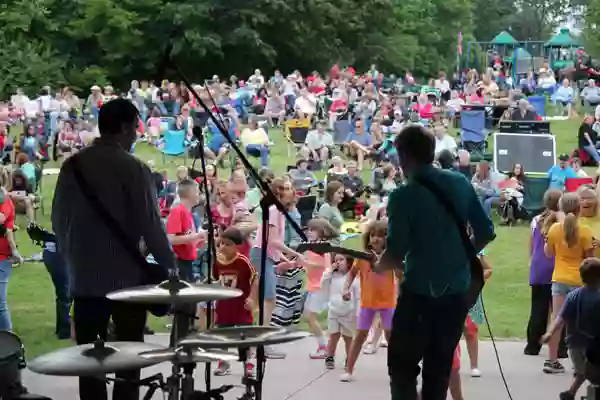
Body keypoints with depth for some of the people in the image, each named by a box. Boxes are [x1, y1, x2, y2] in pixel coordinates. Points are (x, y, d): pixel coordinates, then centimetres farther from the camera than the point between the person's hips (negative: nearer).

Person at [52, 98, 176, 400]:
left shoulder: (72, 165, 3)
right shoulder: (133, 168, -12)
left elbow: (58, 220, 9)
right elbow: (150, 225, -14)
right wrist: (169, 267, -4)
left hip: (85, 277, 4)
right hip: (126, 276, -4)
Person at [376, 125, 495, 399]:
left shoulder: (403, 196, -13)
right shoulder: (460, 183, 3)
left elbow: (396, 251, -15)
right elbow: (486, 232, 6)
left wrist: (380, 266, 5)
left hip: (420, 292, -5)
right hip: (457, 291, 5)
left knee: (402, 366, 7)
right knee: (439, 369, 15)